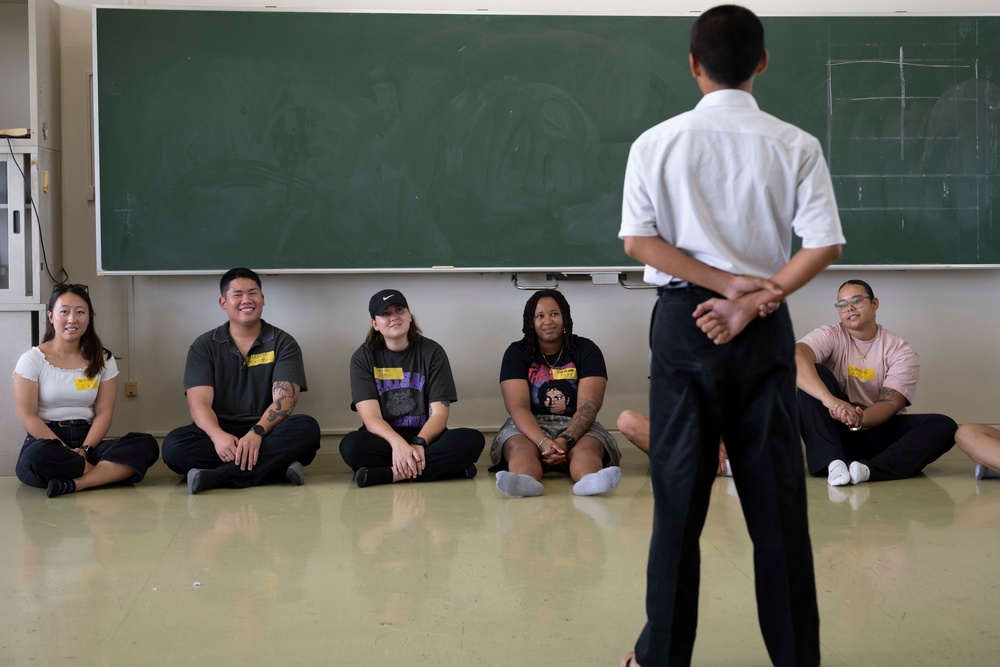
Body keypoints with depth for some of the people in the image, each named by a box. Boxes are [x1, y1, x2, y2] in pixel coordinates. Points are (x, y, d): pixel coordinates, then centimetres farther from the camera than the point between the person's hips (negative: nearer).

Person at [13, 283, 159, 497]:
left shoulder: (103, 360, 11)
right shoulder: (32, 360, 2)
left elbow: (104, 413, 3)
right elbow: (27, 417, -6)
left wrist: (84, 450, -15)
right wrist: (67, 451, -18)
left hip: (88, 439, 3)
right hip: (47, 441, -3)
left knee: (146, 444, -25)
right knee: (39, 455, -41)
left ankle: (73, 484, -35)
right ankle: (112, 474, -23)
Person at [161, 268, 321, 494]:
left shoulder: (283, 344, 6)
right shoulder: (204, 346, 8)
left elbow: (284, 399, -8)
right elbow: (199, 402, -5)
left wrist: (257, 432, -29)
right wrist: (217, 435, -28)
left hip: (266, 433, 0)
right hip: (221, 434, 1)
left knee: (307, 428, -31)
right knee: (174, 444, -30)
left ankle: (218, 476, -33)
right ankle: (275, 467, -32)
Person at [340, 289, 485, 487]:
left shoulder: (432, 352, 3)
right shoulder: (363, 357, 1)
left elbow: (439, 414, -4)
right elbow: (371, 417, -10)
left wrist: (418, 443, -26)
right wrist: (398, 443, -32)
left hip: (425, 437, 1)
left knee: (473, 439, -28)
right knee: (351, 445, -35)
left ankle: (390, 474, -33)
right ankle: (445, 468, -30)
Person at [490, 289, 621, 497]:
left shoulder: (586, 349, 2)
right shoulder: (516, 352, 2)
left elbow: (588, 405, -10)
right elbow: (518, 407, -11)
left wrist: (566, 441, -29)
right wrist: (543, 442, -30)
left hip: (576, 427, 0)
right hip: (529, 427, 0)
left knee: (587, 448, -35)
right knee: (520, 448, -35)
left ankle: (590, 480, -68)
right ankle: (525, 481, -68)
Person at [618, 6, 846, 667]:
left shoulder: (656, 143, -2)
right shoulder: (796, 146, -1)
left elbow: (639, 240, -7)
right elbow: (826, 245, -7)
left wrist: (732, 284, -8)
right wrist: (749, 300, -10)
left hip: (683, 322, 0)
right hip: (766, 333, 1)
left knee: (679, 494, 7)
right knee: (776, 495, 8)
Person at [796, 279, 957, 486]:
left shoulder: (901, 351, -2)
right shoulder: (829, 336, -6)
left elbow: (890, 403, -16)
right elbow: (795, 358, -28)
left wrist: (859, 419, -39)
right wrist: (830, 400, -45)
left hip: (877, 429, 1)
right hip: (835, 428, -1)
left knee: (943, 426, -22)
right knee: (815, 374, -24)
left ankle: (868, 469, -42)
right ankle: (832, 461, -38)